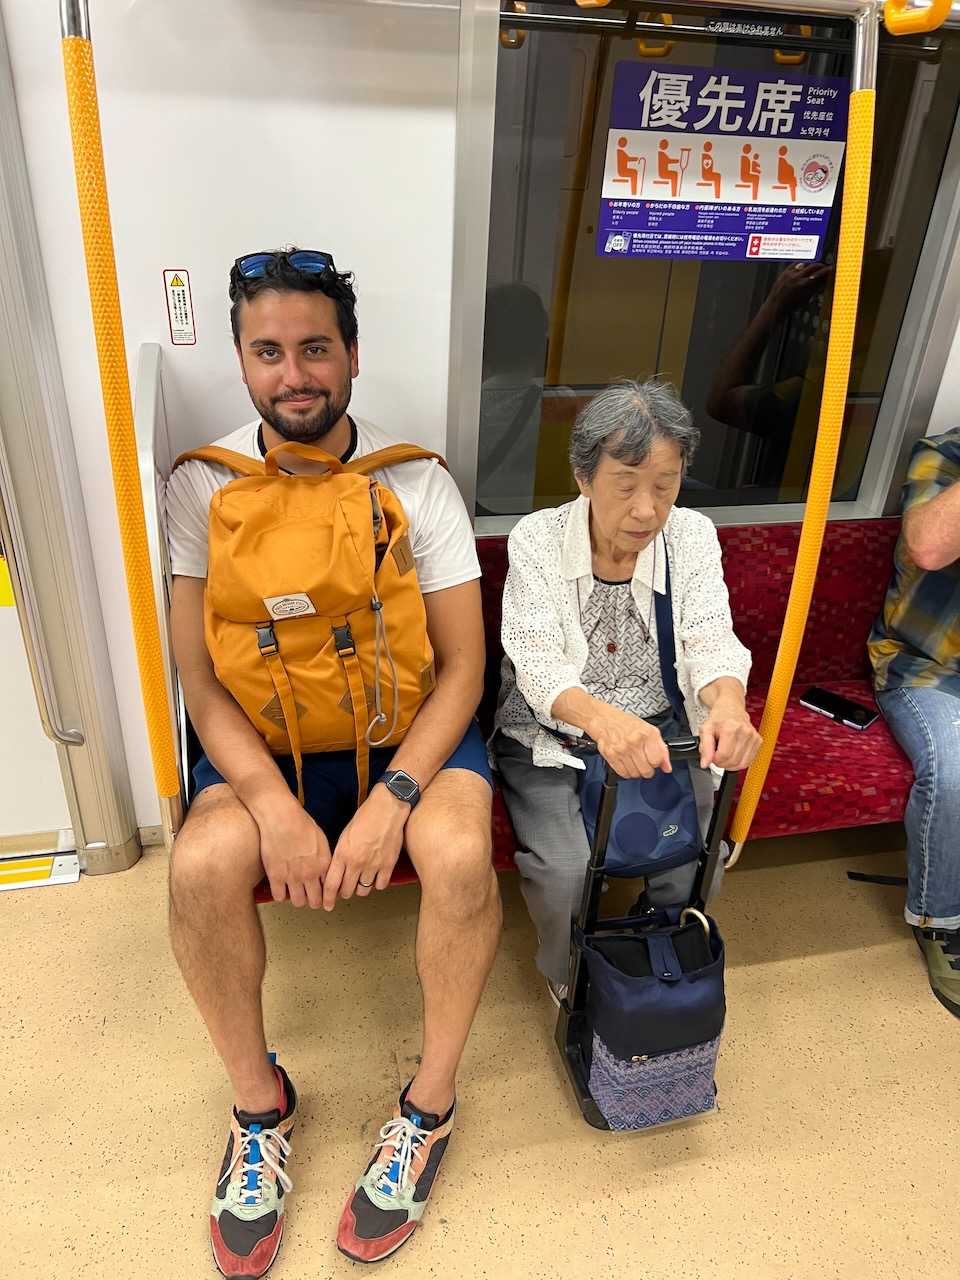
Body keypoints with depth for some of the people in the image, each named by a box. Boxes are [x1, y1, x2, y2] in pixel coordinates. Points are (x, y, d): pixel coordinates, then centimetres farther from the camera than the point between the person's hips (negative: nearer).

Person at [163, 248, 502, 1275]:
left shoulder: (417, 484, -7)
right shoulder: (203, 486, -5)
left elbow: (460, 664, -9)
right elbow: (199, 676, -8)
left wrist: (392, 800, -23)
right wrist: (275, 805, -23)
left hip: (404, 726, 0)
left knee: (459, 853, -29)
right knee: (204, 865, -27)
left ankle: (430, 1104, 1)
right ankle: (259, 1103, 4)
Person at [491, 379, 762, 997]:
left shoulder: (693, 536, -4)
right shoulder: (537, 540, -13)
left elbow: (712, 643, -14)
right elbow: (538, 664, -23)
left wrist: (728, 703, -40)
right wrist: (602, 718, -46)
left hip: (655, 732, 3)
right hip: (549, 736, -2)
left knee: (693, 857, -14)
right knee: (565, 871, -22)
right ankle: (572, 982, 14)